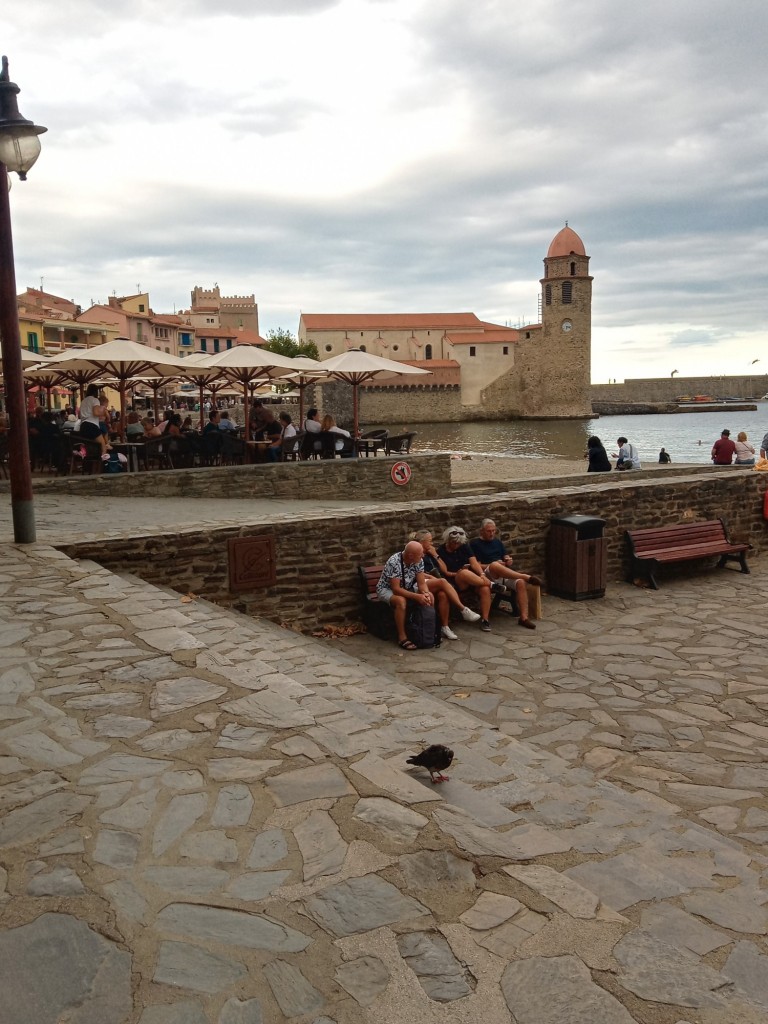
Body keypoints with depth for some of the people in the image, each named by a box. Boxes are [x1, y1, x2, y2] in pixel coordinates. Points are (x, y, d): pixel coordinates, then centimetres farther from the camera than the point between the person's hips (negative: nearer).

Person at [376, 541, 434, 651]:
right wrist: (417, 596, -40)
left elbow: (421, 583, -10)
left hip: (406, 588, 6)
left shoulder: (419, 560, -13)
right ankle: (402, 637, -26)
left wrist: (426, 594, -32)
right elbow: (396, 589, -33)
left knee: (429, 598, -13)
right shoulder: (394, 562, -33)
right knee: (401, 601, -36)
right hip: (387, 589, -6)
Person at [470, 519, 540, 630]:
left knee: (520, 583, -26)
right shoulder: (475, 544, 6)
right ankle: (526, 576, -37)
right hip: (488, 575, -5)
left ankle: (524, 617, -28)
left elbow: (506, 558, 23)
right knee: (495, 565, -41)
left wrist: (509, 561, -2)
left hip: (505, 574, 5)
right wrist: (492, 565, -16)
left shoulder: (497, 542, 24)